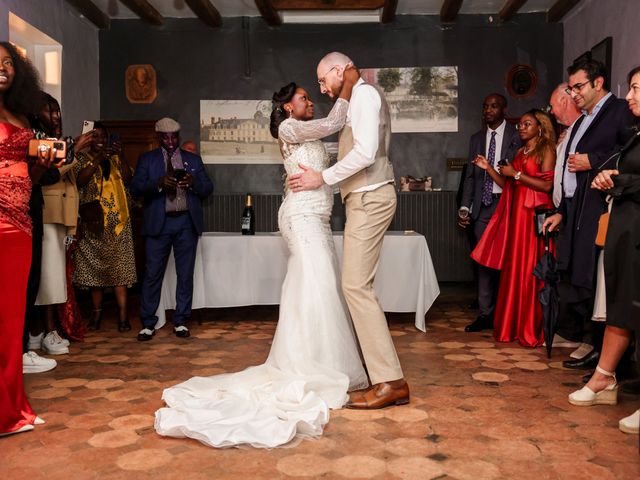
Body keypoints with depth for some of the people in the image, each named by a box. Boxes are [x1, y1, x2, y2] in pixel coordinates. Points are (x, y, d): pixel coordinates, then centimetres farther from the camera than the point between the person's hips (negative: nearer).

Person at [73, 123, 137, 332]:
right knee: (94, 266, 1)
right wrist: (98, 159, -16)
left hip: (118, 220, 1)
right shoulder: (82, 158, 8)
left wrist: (119, 157, -13)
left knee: (120, 266, -4)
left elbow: (127, 178, 0)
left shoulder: (115, 158, 15)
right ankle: (97, 311, 10)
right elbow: (80, 181, -9)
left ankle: (122, 314, -5)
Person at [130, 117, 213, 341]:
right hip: (159, 222, -1)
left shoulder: (193, 160, 14)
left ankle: (181, 322, 14)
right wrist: (159, 183, -19)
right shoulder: (147, 159, 10)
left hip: (187, 223, 2)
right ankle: (148, 323, 8)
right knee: (153, 274, -2)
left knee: (185, 274, 4)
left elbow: (208, 189, 8)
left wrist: (193, 182, -14)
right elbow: (135, 188, -2)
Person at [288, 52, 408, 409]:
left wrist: (323, 178, -12)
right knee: (359, 285, 9)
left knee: (356, 285, -13)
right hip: (365, 198, 10)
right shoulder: (360, 98, 22)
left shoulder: (364, 93, -8)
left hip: (370, 199, -10)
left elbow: (365, 153, -20)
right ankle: (382, 370, 15)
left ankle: (390, 382, -10)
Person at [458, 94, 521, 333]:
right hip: (482, 206, 4)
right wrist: (464, 206, 6)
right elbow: (470, 175, 14)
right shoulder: (477, 138, 16)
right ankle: (485, 314, 8)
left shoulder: (516, 136, 2)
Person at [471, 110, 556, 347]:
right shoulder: (519, 153, 19)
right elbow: (507, 185, 14)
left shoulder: (546, 150, -1)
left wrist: (516, 174, -10)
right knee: (514, 270, 5)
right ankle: (513, 326, 13)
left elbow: (547, 185, -13)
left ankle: (532, 330, 3)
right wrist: (488, 168, 4)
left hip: (535, 215, -6)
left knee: (531, 270, -5)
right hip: (515, 214, 6)